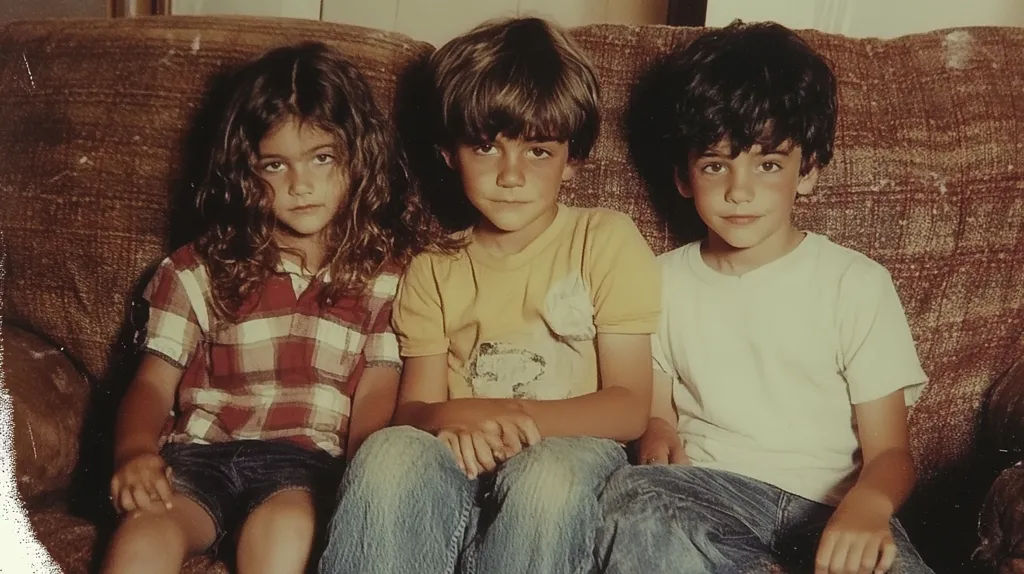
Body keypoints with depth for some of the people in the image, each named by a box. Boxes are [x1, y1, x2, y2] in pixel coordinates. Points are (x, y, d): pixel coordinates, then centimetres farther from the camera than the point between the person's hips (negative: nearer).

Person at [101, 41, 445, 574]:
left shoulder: (385, 273, 12)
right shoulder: (199, 270, 14)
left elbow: (376, 396, 5)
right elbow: (155, 381, 8)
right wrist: (134, 450, -14)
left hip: (309, 462, -1)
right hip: (200, 452, 2)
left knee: (285, 524, -35)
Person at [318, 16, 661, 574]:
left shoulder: (606, 240, 4)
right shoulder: (433, 268, 14)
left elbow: (628, 407, -2)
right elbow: (411, 409, 6)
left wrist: (514, 416, -19)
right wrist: (452, 416, -19)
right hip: (463, 465, 2)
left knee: (546, 475, -37)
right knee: (391, 452, -32)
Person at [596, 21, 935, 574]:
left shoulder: (859, 283, 3)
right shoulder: (663, 280, 11)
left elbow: (889, 449, 0)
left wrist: (868, 505, -23)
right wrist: (657, 432, -11)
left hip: (831, 505, -2)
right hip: (708, 494, 2)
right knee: (633, 497, -33)